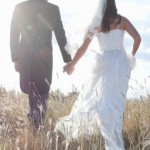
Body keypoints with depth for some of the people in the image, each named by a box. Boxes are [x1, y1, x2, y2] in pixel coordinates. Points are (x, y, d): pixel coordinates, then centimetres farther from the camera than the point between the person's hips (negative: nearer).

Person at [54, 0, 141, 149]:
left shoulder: (96, 23, 5)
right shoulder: (121, 20, 4)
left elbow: (83, 48, 5)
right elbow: (137, 38, -5)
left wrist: (72, 64, 17)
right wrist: (131, 56, 12)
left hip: (105, 63, 0)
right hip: (120, 62, 1)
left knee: (93, 96, 12)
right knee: (113, 101, 4)